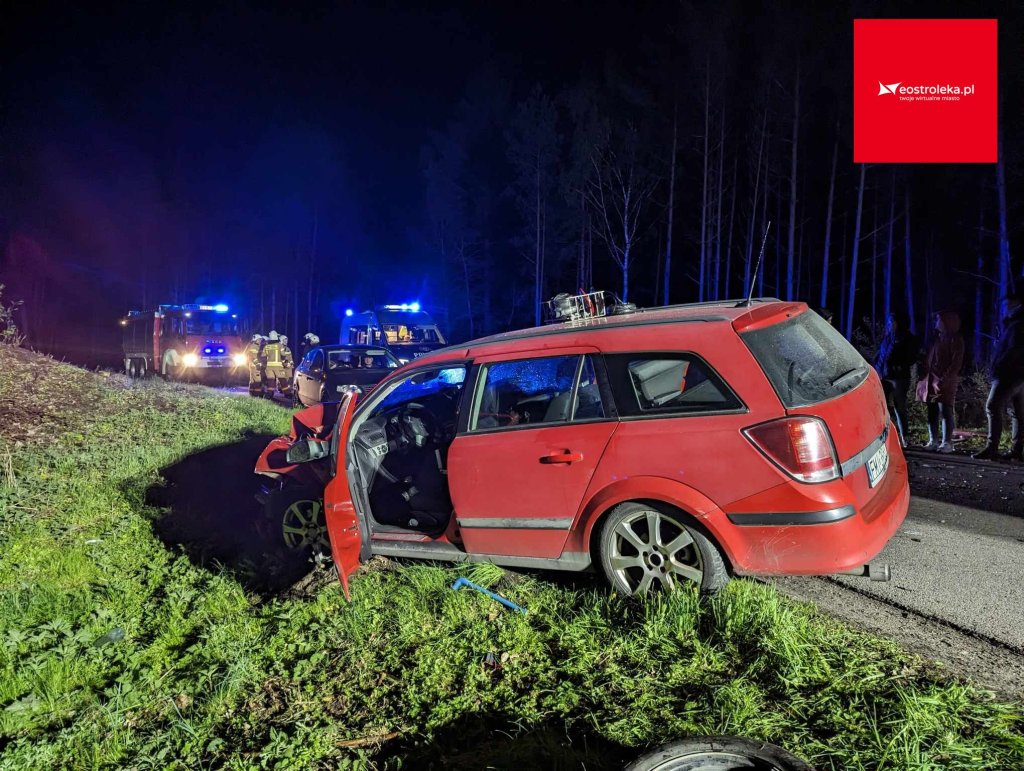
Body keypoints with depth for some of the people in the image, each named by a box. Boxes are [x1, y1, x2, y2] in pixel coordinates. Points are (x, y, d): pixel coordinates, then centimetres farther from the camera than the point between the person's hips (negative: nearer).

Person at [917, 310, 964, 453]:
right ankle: (933, 441, 11)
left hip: (945, 382, -7)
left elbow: (956, 363, -11)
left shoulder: (956, 340, -2)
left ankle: (947, 443, -7)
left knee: (945, 412, -8)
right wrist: (924, 377, 14)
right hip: (931, 380, 7)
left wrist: (945, 379, -20)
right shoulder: (938, 338, 20)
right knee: (932, 412, 6)